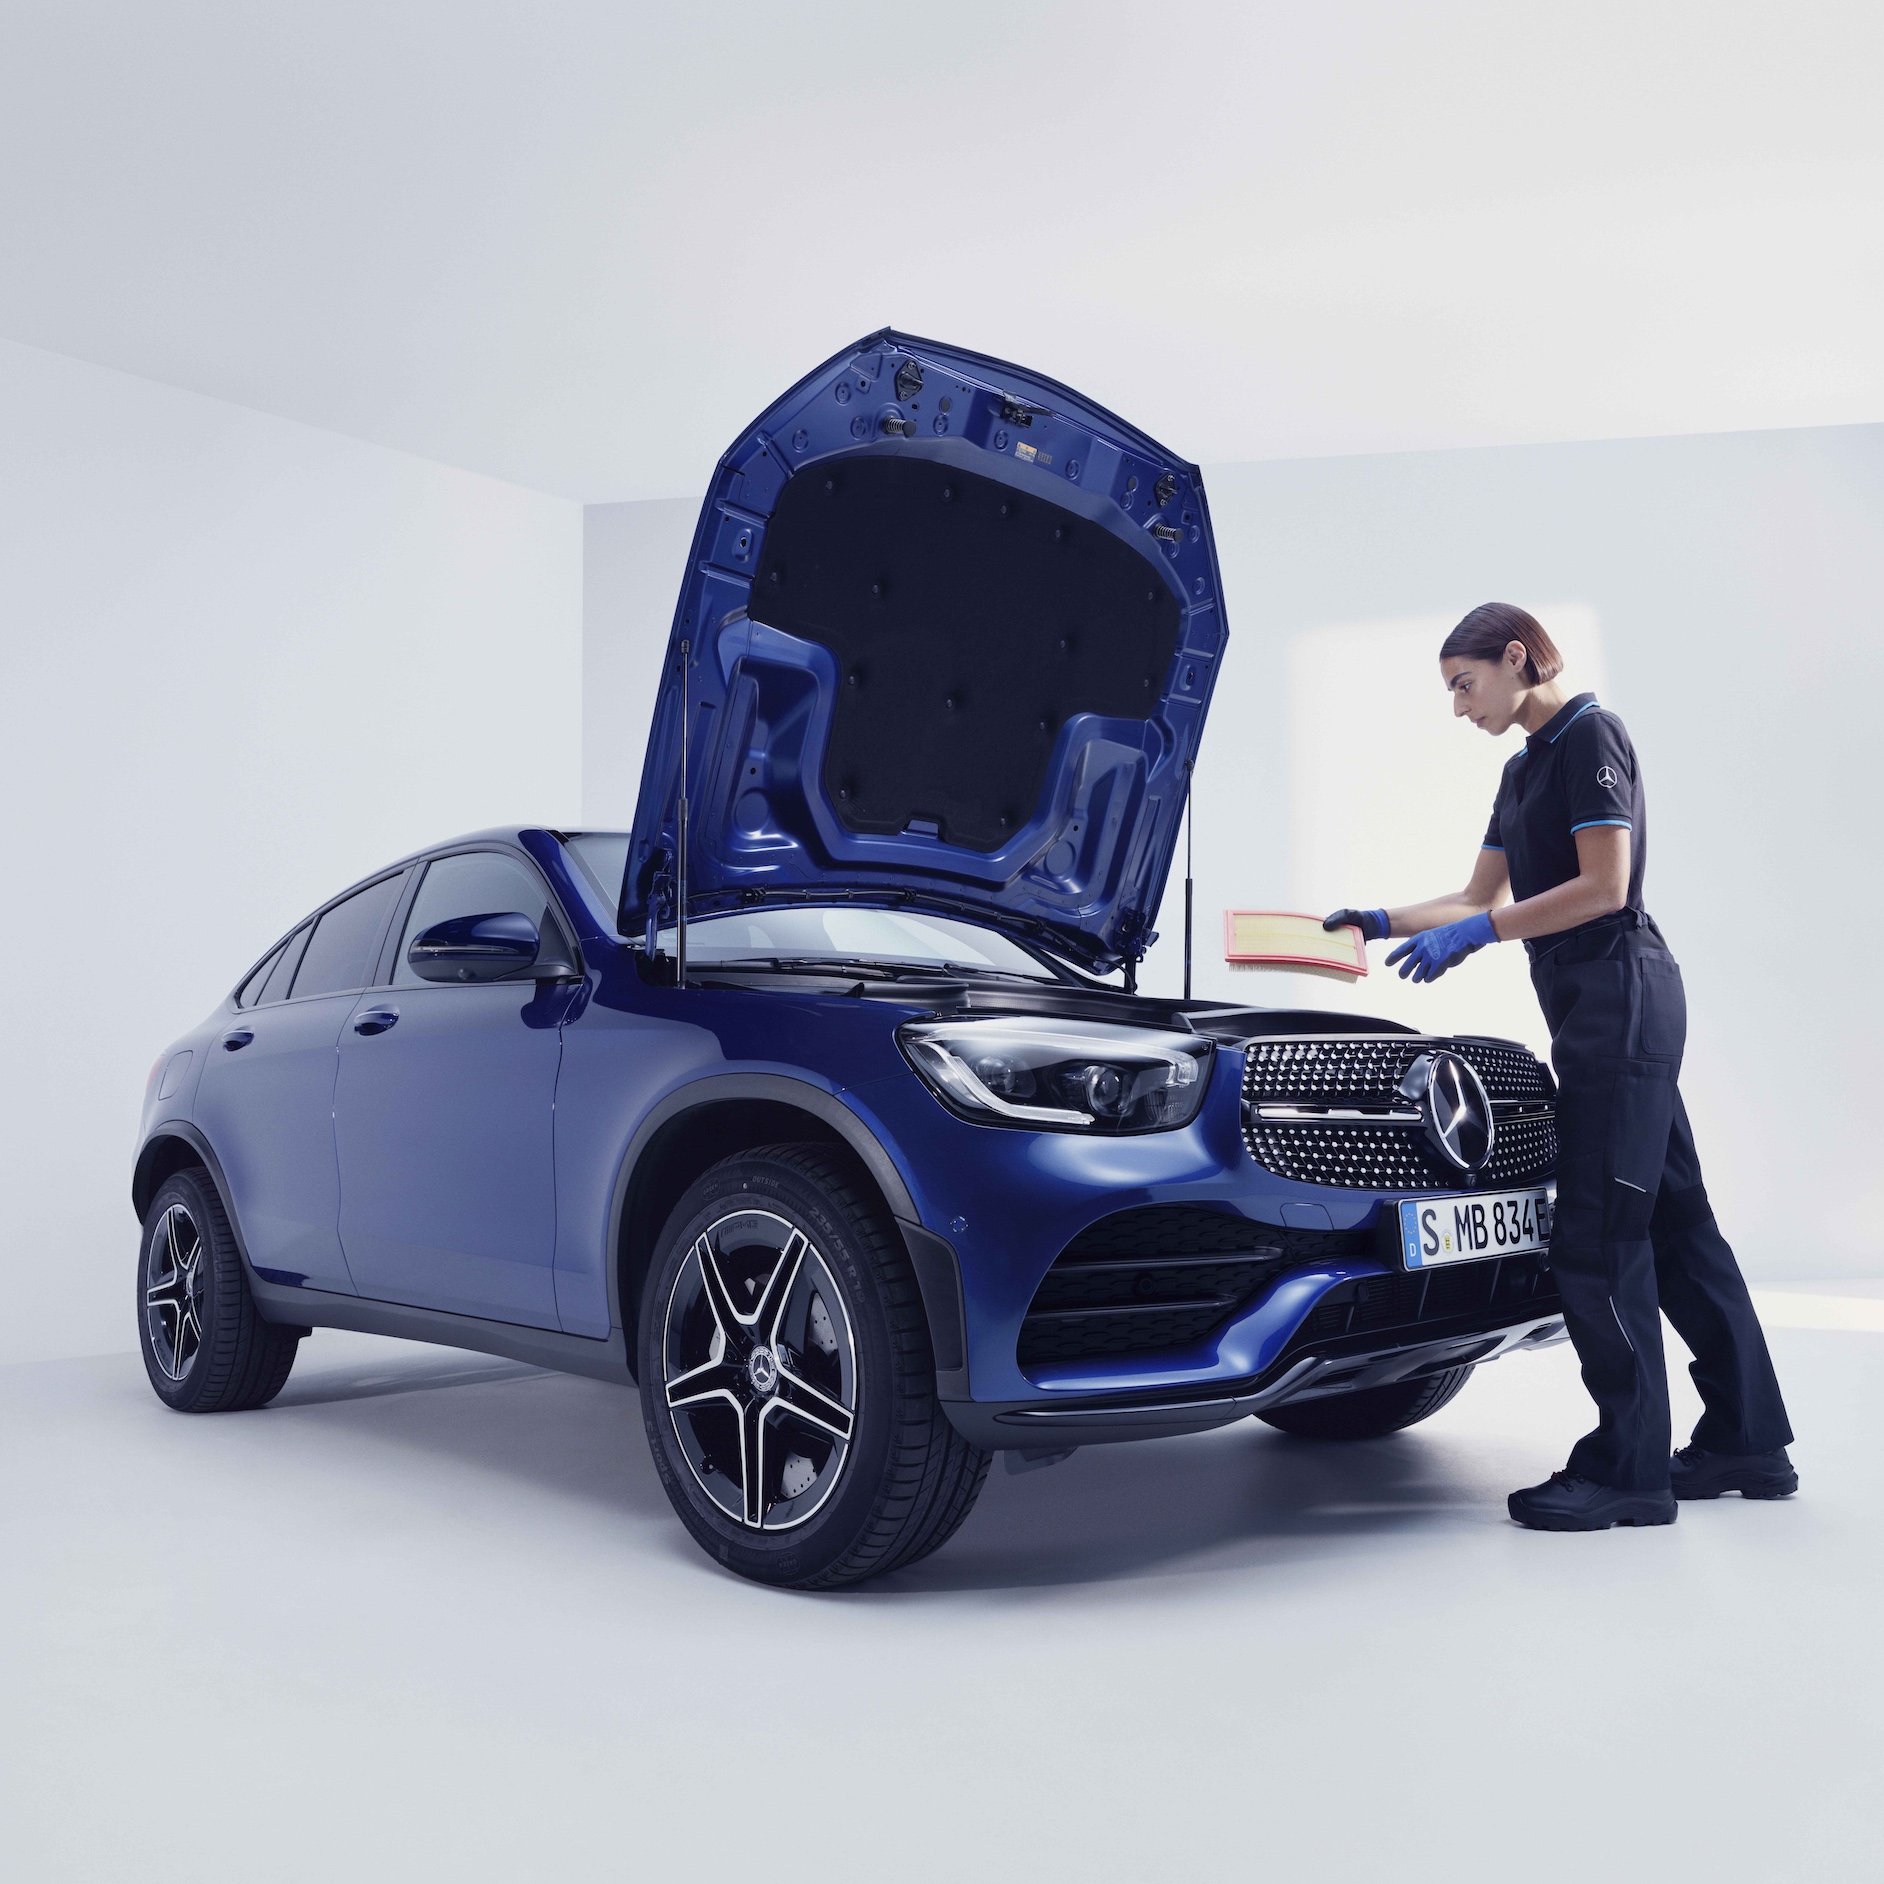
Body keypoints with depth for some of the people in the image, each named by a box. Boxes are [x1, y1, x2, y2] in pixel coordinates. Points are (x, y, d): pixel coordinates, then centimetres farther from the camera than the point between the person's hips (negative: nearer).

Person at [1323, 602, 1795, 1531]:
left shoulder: (1589, 735, -9)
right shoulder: (1524, 767, 20)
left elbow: (1603, 886, -17)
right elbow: (1481, 897, 24)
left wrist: (1476, 933, -17)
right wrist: (1385, 922, 17)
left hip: (1620, 997, -10)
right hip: (1597, 1011, 10)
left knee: (1597, 1235, -9)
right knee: (1671, 1221, 11)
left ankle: (1629, 1469, -3)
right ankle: (1747, 1441, 17)